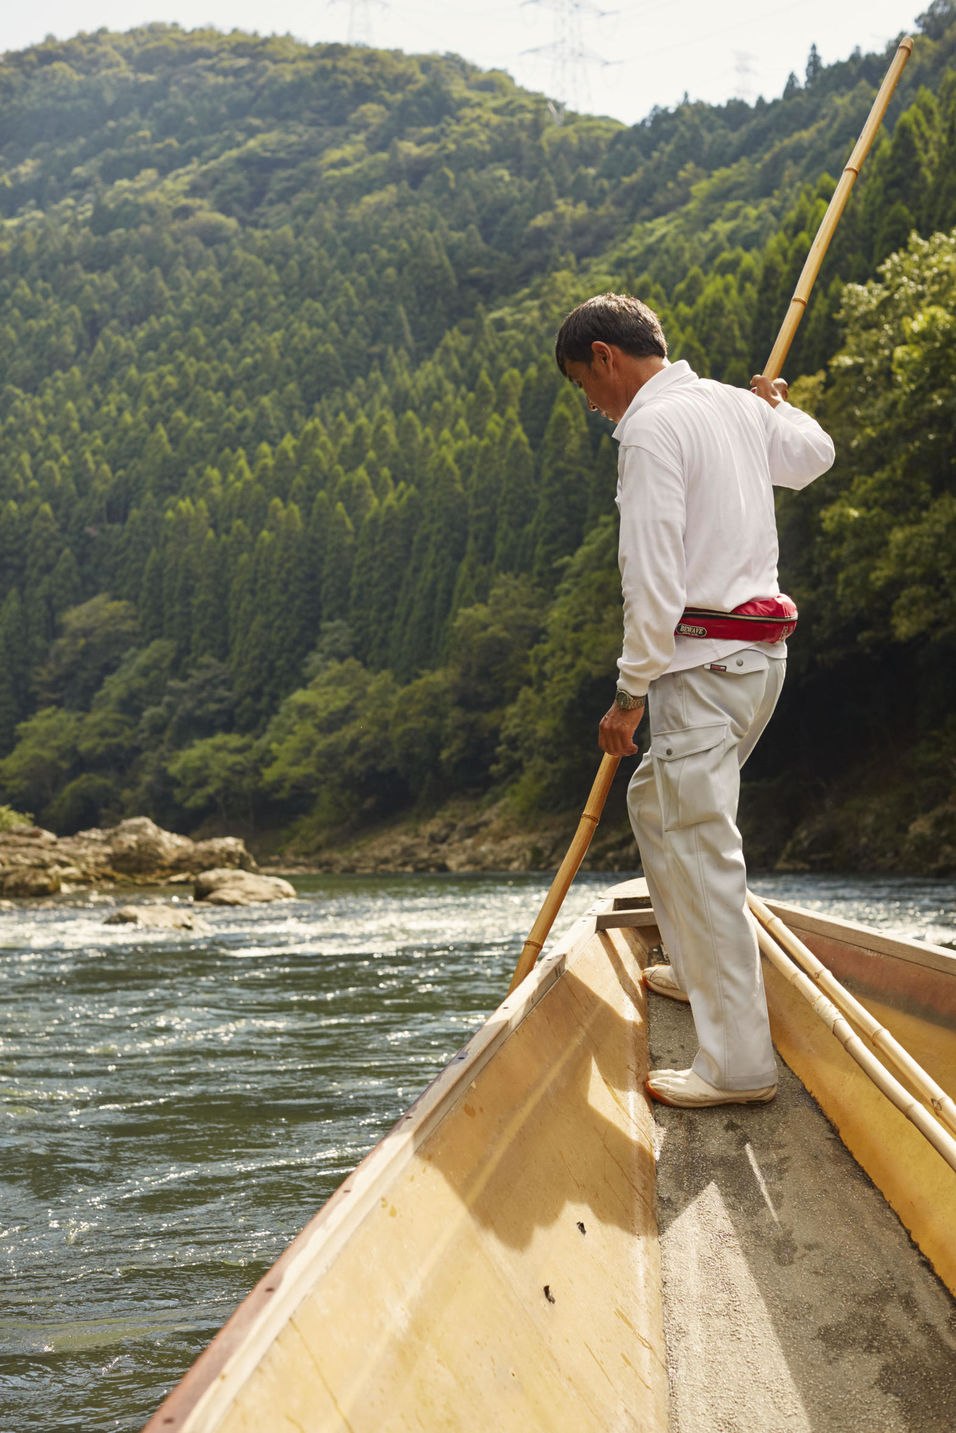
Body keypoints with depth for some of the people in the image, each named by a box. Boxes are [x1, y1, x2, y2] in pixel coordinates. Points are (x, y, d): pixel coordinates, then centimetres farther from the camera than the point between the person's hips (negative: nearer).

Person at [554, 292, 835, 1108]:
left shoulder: (651, 426, -13)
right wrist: (777, 405, 51)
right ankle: (698, 970, 38)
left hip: (704, 660, -10)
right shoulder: (738, 406, 13)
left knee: (701, 850, -9)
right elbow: (814, 455, 34)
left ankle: (740, 1063, -9)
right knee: (655, 801, 26)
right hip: (762, 650, 10)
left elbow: (653, 573, -19)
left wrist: (632, 691, -15)